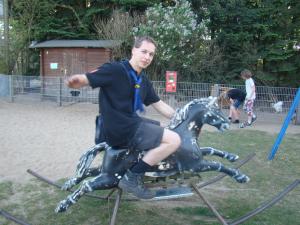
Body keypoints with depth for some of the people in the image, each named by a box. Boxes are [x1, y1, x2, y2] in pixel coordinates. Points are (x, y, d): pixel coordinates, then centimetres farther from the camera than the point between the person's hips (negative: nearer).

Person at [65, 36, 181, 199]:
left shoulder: (144, 81, 13)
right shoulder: (115, 70, -12)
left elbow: (159, 105, 19)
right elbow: (85, 79, -15)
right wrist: (75, 80, -38)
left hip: (131, 123, 9)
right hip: (119, 129, -9)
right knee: (174, 140, -15)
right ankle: (132, 178, -11)